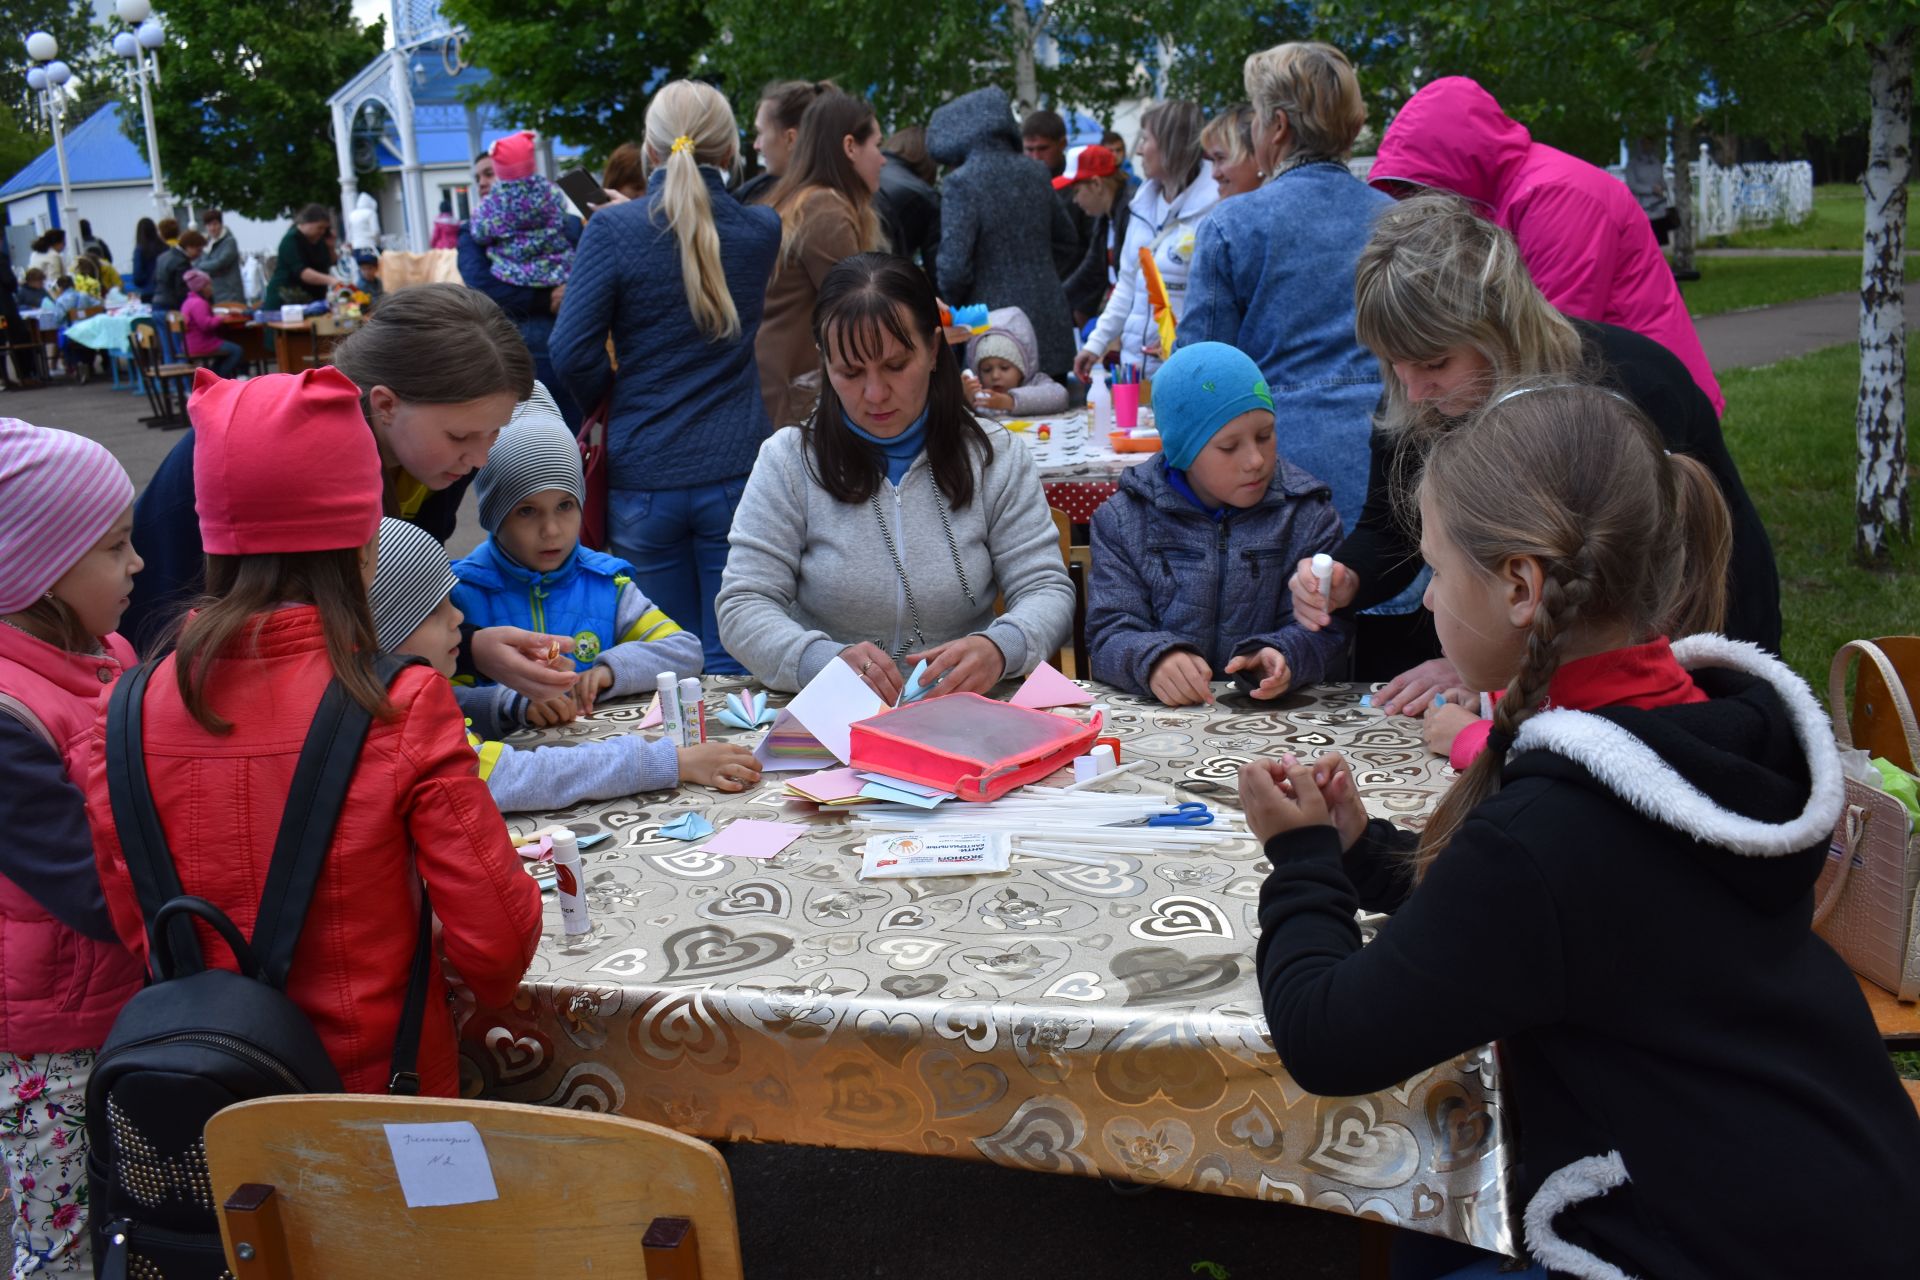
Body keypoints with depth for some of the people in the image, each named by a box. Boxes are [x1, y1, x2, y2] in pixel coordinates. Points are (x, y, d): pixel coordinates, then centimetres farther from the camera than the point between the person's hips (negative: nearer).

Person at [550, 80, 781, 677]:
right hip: (736, 471, 1)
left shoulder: (614, 230, -7)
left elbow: (573, 351, -12)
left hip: (643, 477, -1)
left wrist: (614, 404, 9)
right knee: (734, 665, 5)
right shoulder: (762, 231, 1)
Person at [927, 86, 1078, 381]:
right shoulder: (1035, 172, 9)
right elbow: (1068, 246, 19)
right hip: (1053, 333, 6)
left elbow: (954, 267, -16)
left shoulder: (961, 183, -12)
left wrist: (952, 303, 3)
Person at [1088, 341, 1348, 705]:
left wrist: (1281, 656, -23)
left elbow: (1326, 633, 0)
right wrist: (1153, 658, -24)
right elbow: (1110, 635, -1)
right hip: (1165, 716, -1)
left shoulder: (1308, 514, 6)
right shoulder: (1124, 520, 6)